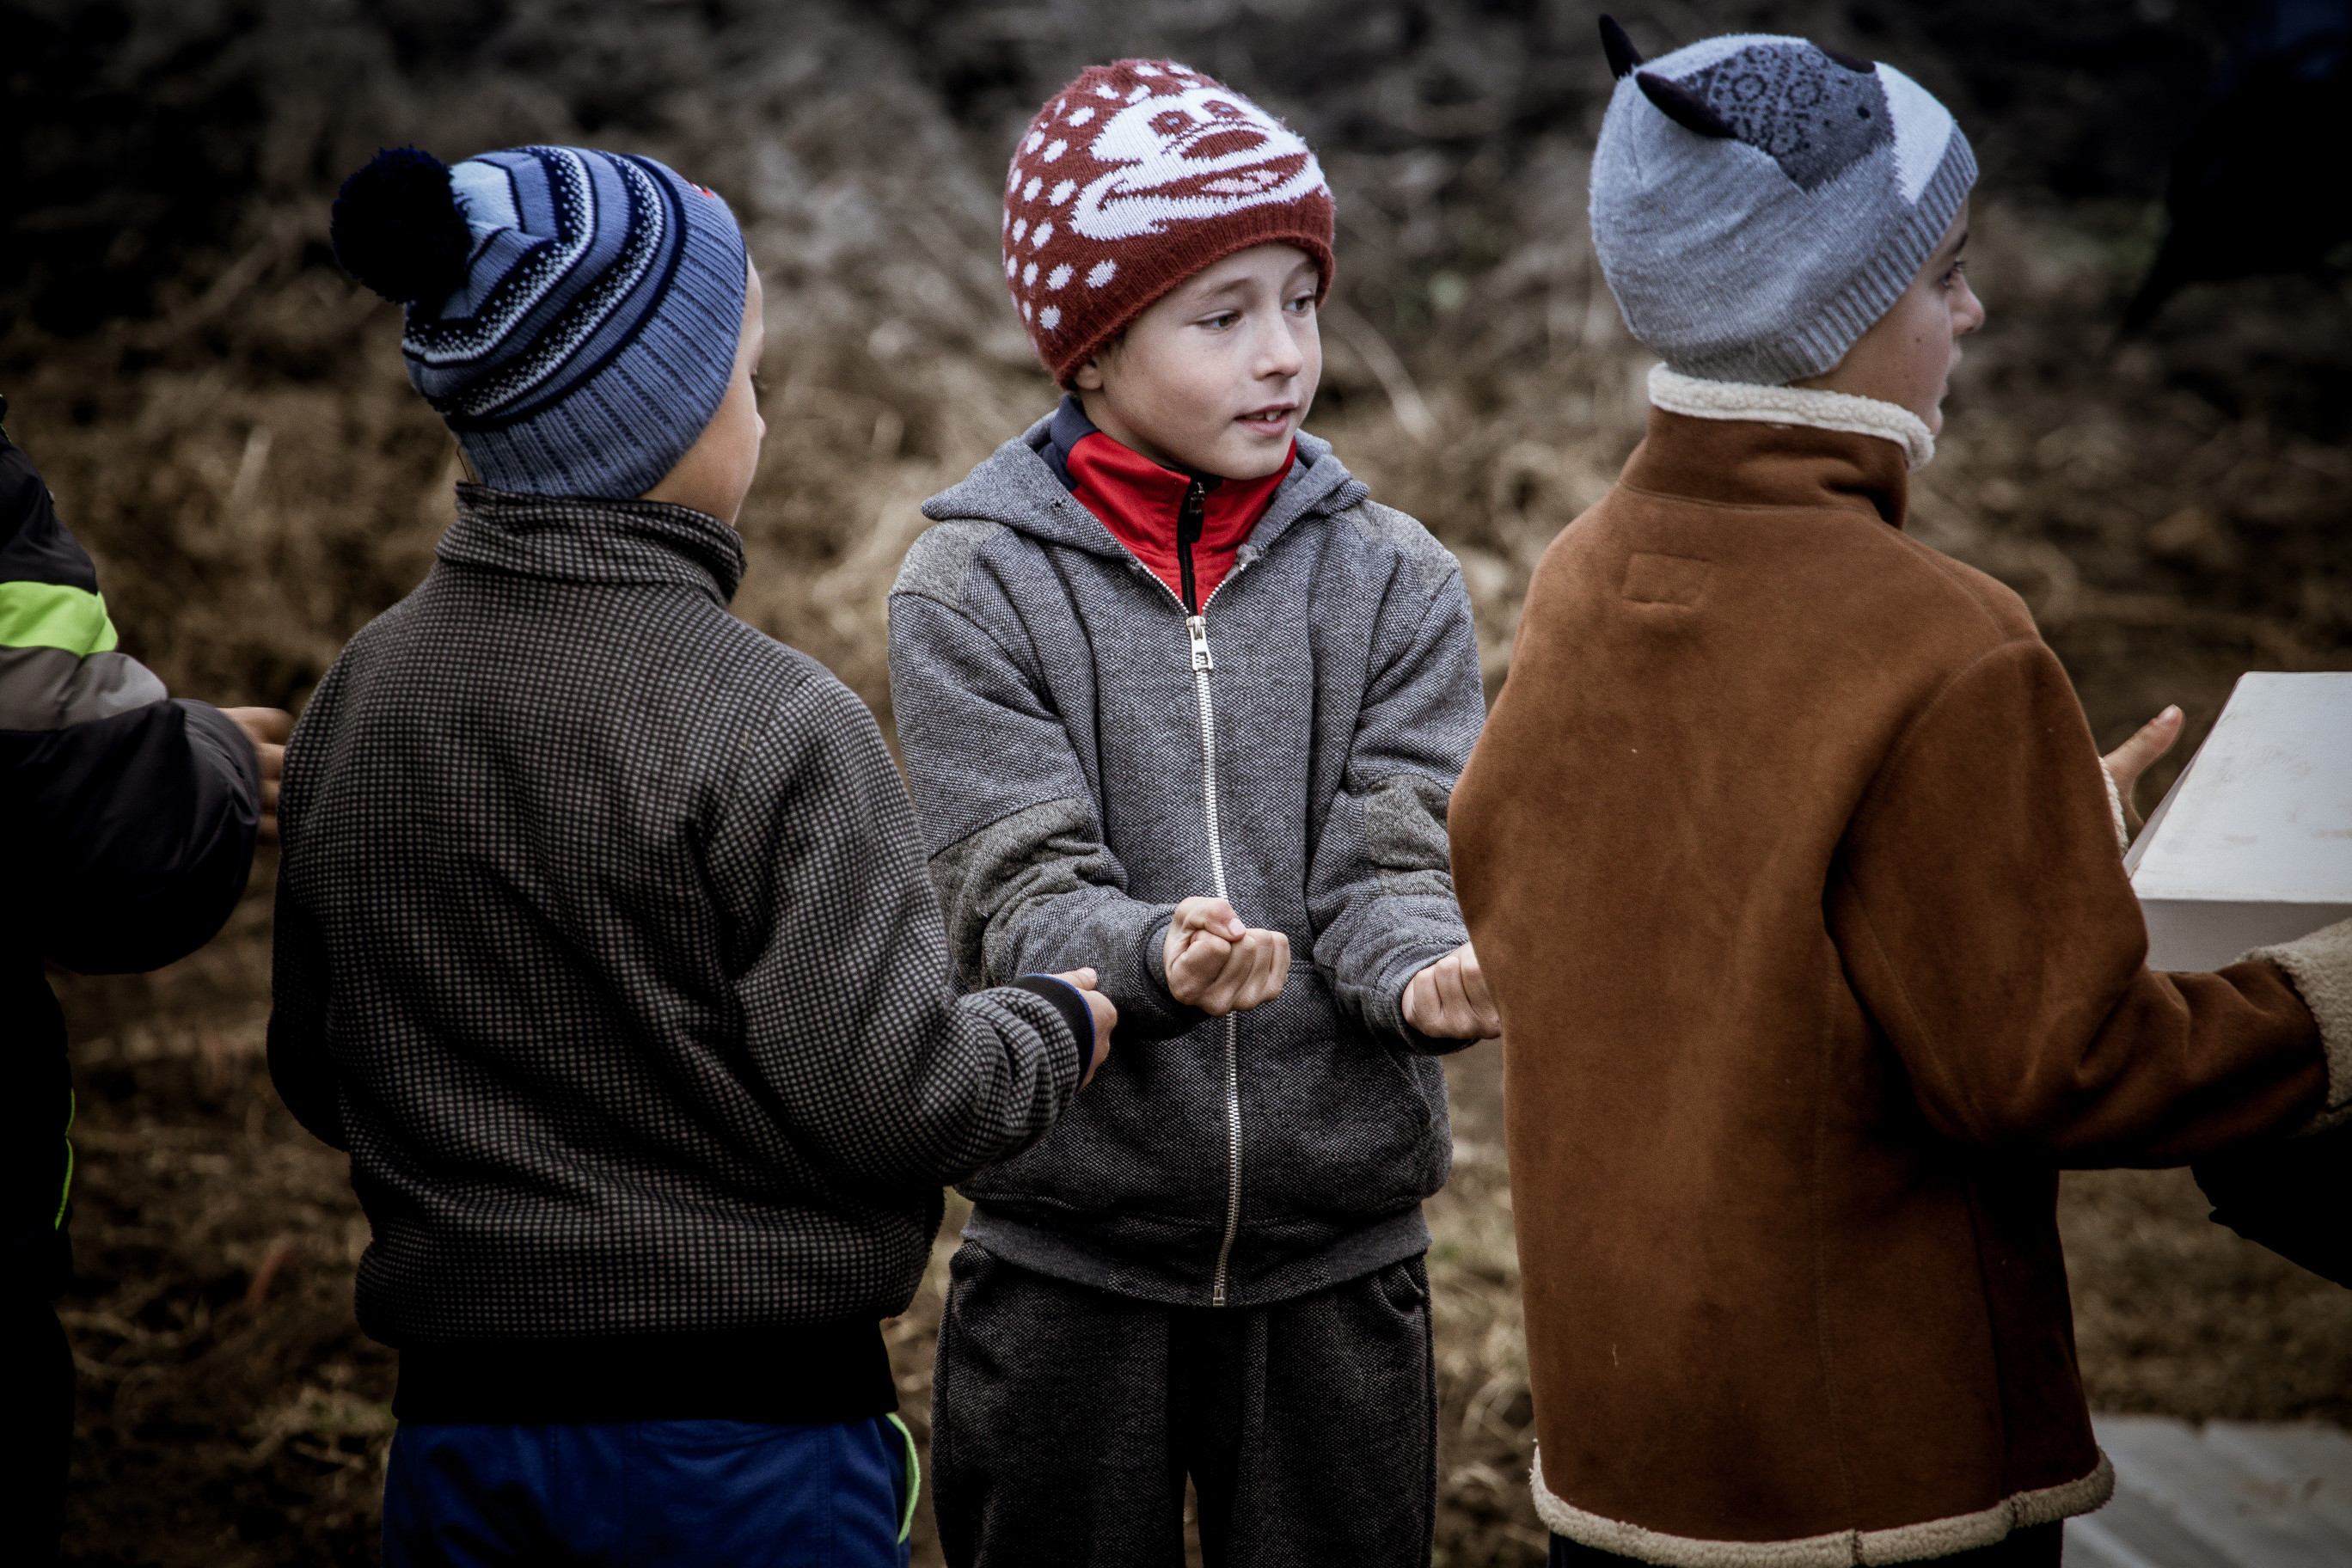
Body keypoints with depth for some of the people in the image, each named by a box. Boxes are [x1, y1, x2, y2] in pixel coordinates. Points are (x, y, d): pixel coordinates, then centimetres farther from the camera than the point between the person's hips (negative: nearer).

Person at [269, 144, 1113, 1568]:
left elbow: (319, 1076, 11)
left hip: (457, 1430, 6)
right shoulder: (772, 729, -18)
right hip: (739, 1446, -6)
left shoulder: (355, 700, 3)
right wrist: (1063, 1024, 1)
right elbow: (888, 1103, -18)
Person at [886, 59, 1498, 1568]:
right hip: (1068, 1256, -1)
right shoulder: (970, 588, -4)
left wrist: (1423, 967, -29)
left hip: (1342, 1255, 2)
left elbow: (1397, 863, -6)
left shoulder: (1396, 579, 2)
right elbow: (1022, 897, -12)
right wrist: (1158, 954, -33)